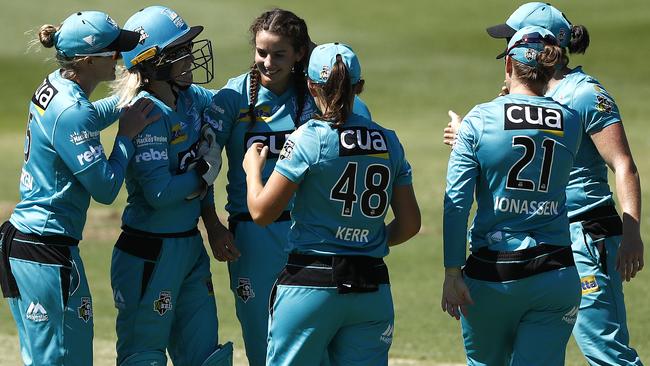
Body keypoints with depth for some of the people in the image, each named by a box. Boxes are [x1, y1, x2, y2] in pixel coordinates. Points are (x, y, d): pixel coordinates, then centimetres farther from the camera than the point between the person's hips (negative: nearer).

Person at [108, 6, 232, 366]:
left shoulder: (190, 99, 3)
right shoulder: (148, 115, -20)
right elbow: (160, 193, -26)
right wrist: (208, 168, -11)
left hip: (189, 247, 8)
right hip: (150, 253, -8)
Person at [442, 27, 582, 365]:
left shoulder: (480, 120, -4)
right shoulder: (570, 123, 5)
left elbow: (456, 202, -10)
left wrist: (452, 274, -8)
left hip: (492, 273, -1)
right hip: (555, 274, 1)